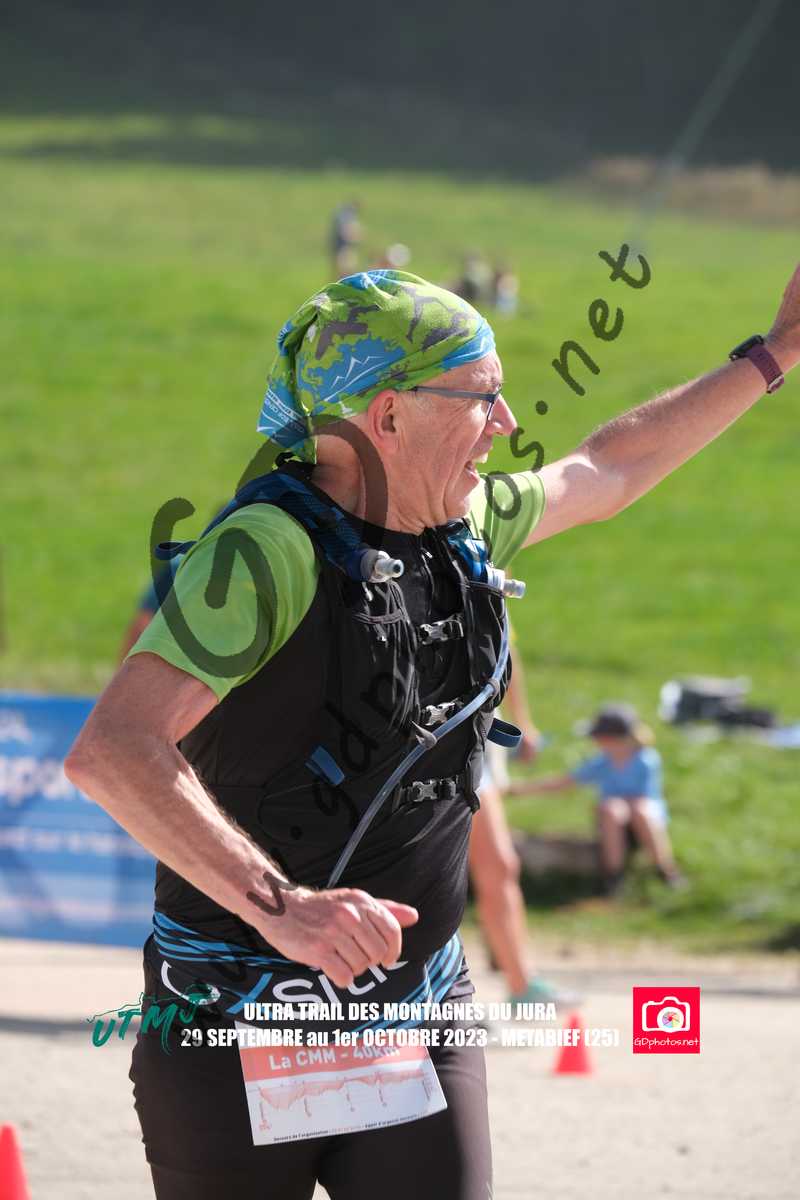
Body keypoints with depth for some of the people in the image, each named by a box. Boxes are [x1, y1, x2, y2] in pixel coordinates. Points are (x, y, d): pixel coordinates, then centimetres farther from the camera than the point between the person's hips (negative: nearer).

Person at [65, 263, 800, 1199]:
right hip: (237, 1024, -6)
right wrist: (277, 904, -38)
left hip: (418, 1007, 7)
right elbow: (109, 751, -29)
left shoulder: (465, 524, 7)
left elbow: (606, 471, 28)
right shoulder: (271, 549, -20)